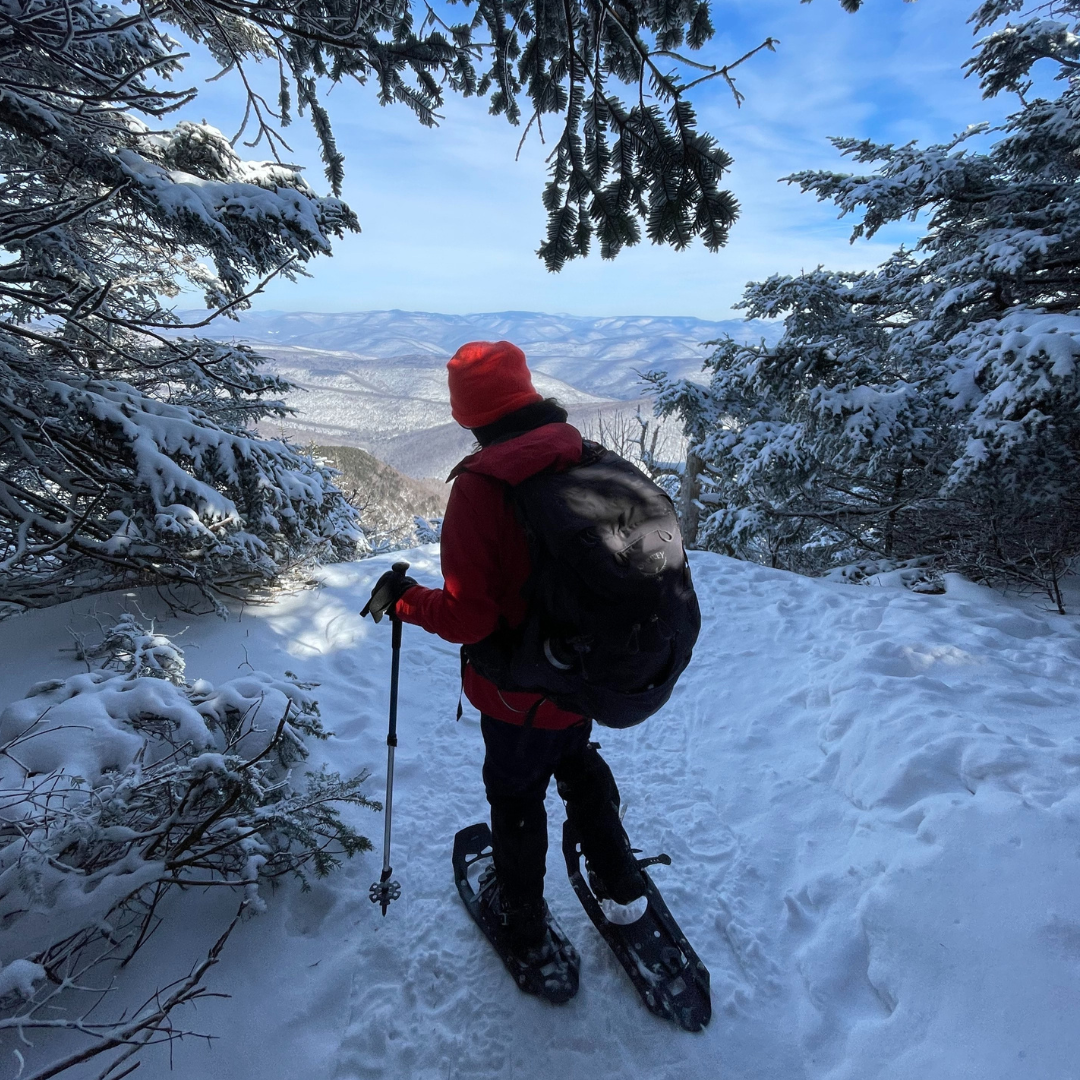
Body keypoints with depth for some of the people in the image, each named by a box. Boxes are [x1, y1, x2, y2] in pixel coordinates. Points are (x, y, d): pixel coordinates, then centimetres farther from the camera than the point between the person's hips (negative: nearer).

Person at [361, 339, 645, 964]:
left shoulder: (480, 486, -27)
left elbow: (468, 618, -27)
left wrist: (401, 598, -10)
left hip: (521, 691, -5)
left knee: (516, 795, 23)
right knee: (577, 761, 34)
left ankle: (523, 919, 47)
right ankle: (620, 881, 48)